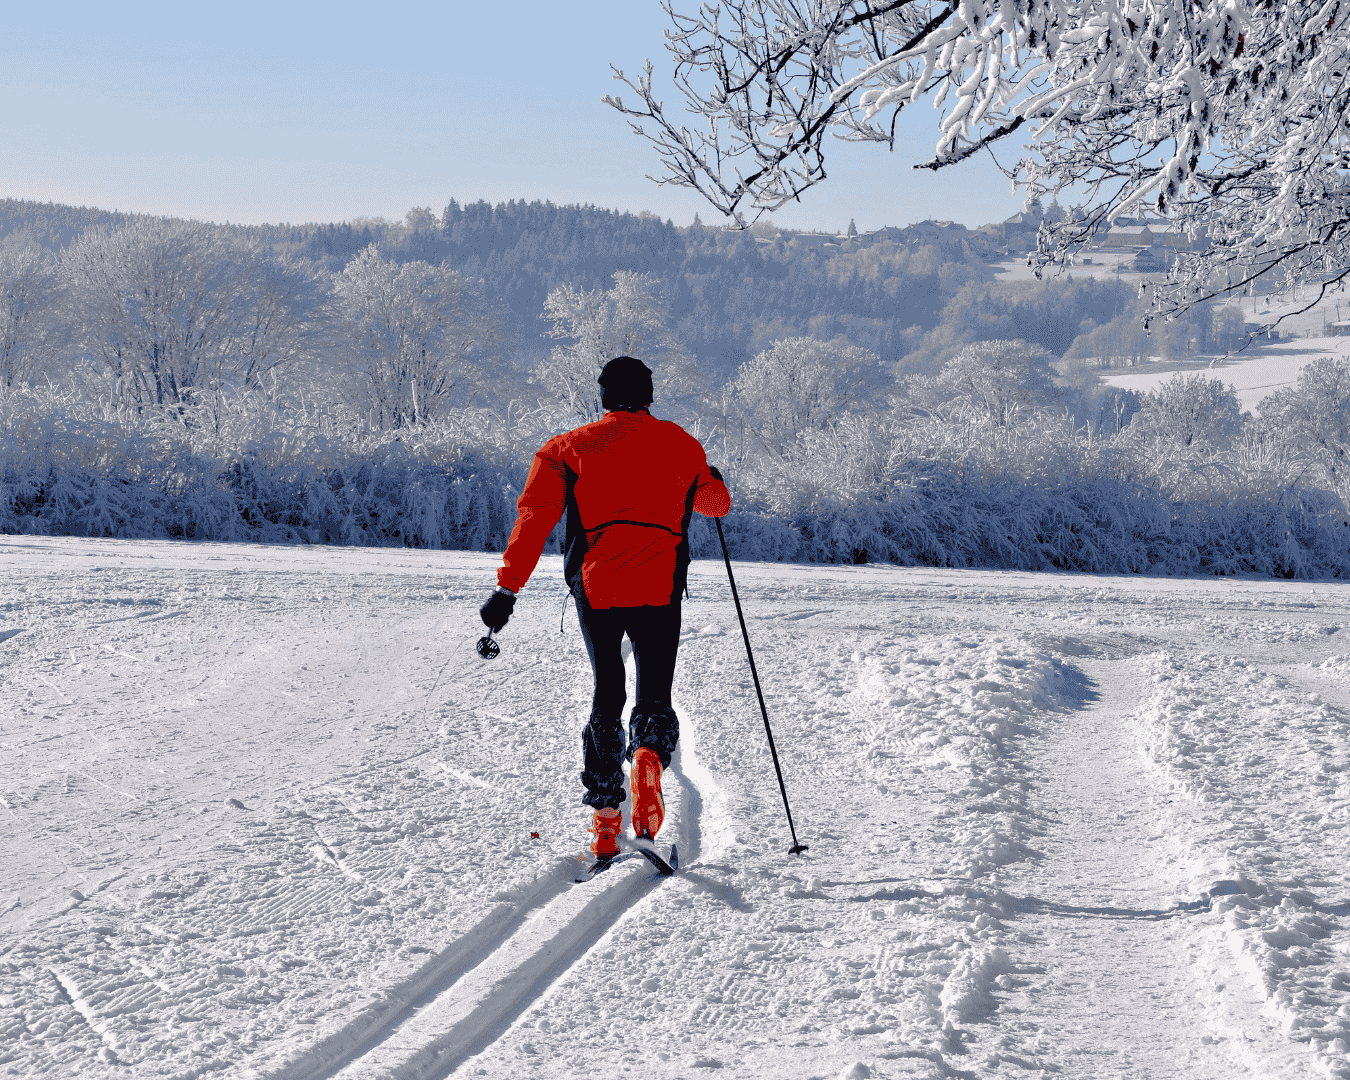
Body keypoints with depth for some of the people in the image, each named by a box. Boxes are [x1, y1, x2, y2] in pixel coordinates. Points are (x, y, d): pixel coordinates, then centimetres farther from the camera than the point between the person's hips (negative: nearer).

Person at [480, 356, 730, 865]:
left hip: (595, 588, 0)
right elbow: (717, 502, 31)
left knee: (606, 697, 15)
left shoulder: (570, 447, 9)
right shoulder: (681, 445, 13)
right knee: (654, 696, 9)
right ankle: (649, 754, -26)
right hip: (659, 589, 0)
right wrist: (712, 481, 55)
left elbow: (534, 516, -4)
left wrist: (508, 586, -10)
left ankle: (604, 813, 8)